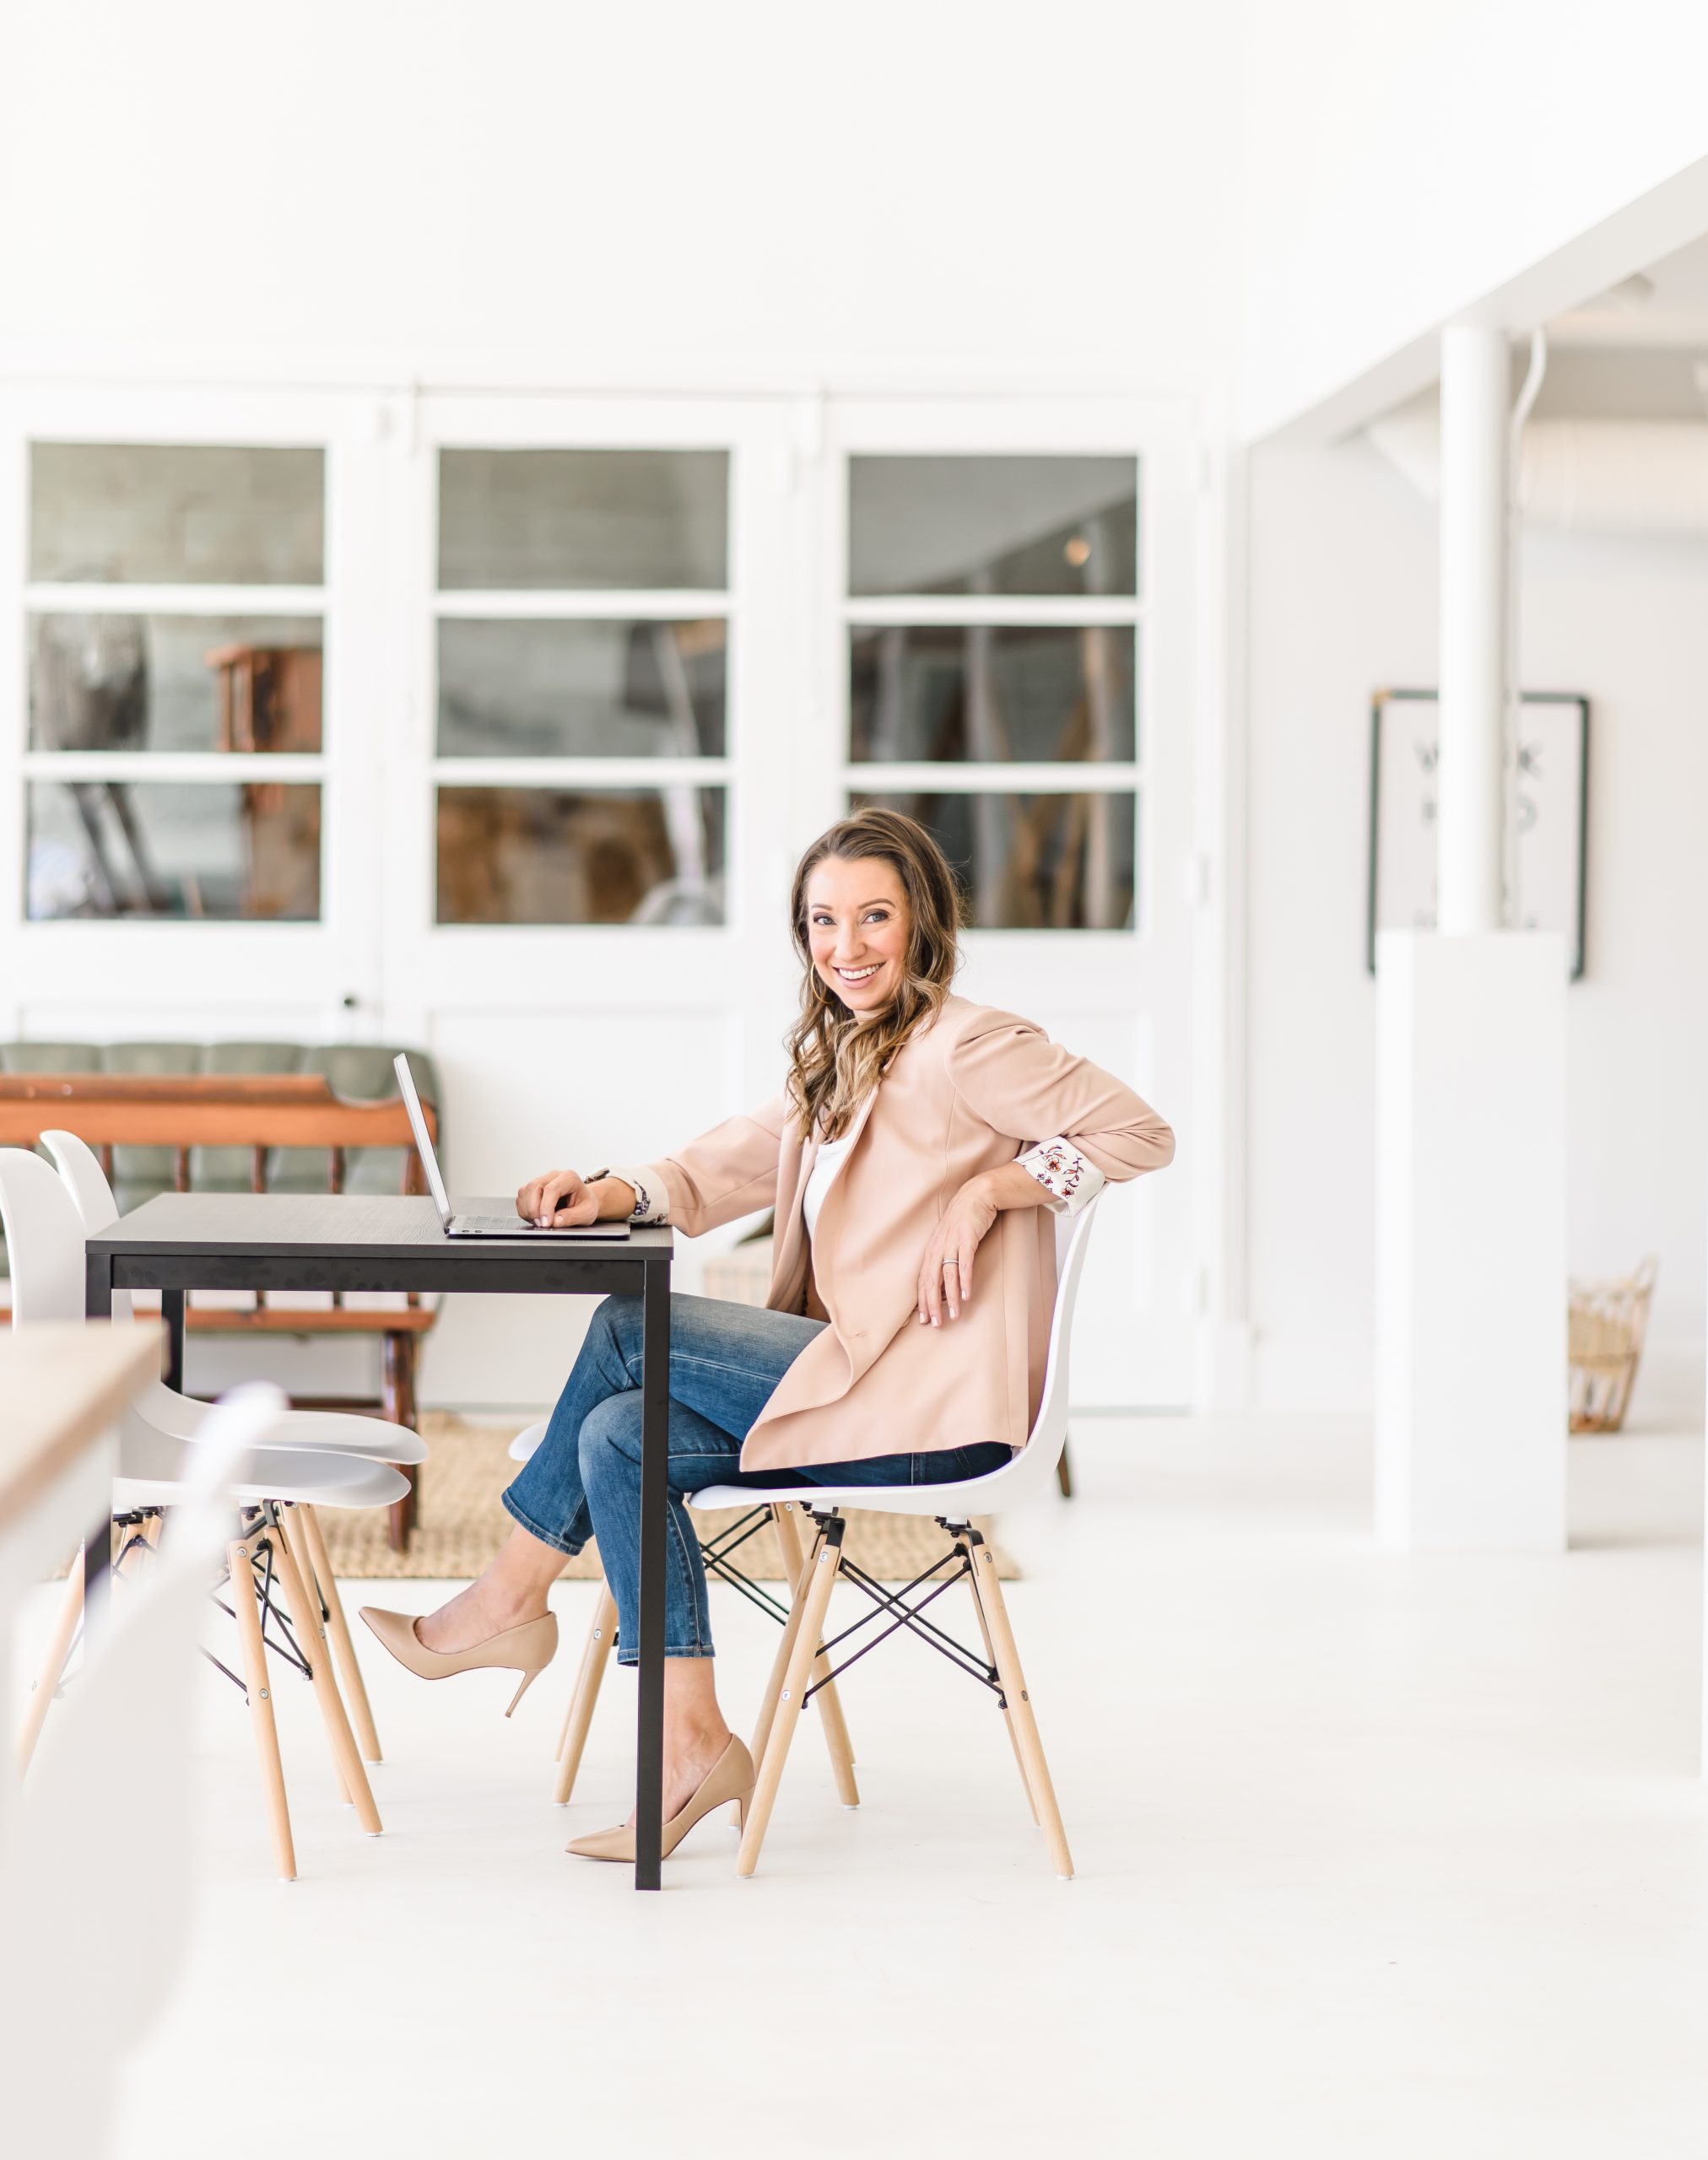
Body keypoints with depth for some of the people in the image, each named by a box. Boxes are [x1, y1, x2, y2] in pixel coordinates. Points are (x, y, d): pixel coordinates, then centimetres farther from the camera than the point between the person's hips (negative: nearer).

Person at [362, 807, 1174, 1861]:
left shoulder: (967, 1046, -7)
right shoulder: (838, 1061, 21)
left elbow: (1139, 1131, -11)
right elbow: (731, 1165, 18)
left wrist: (982, 1190, -17)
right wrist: (612, 1194, -1)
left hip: (930, 1402, -9)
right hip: (852, 1376, 9)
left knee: (631, 1329, -11)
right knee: (621, 1437, -6)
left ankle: (512, 1596, 5)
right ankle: (693, 1747, -6)